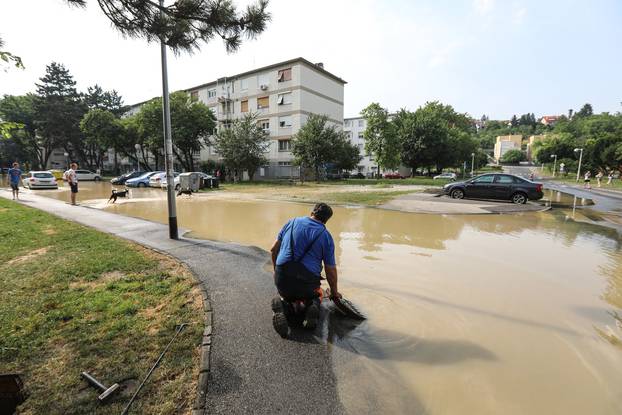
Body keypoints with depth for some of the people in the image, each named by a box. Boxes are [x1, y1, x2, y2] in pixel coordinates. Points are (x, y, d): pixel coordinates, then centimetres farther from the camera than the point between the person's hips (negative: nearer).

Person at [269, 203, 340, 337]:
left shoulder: (292, 222, 7)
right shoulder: (326, 236, 1)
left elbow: (273, 249, 11)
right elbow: (331, 271, 1)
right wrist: (334, 292, 19)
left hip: (282, 279, 1)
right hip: (307, 283, -1)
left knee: (285, 294, 33)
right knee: (317, 295, 32)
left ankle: (281, 303, -3)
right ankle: (313, 305, -3)